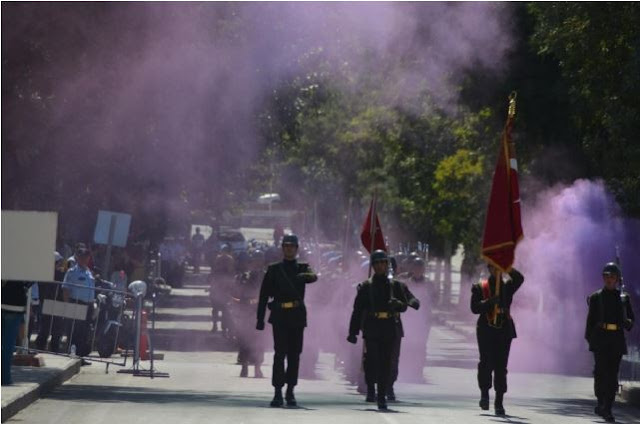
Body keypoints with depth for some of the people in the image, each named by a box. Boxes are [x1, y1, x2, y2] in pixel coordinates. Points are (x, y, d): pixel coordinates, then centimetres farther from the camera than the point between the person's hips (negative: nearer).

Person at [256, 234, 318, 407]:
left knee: (294, 354, 5)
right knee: (280, 353, -8)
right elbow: (264, 295, 7)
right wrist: (260, 318, 1)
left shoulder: (303, 268, 10)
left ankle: (290, 391, 12)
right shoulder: (274, 270, 9)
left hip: (297, 316, 2)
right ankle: (278, 393, -11)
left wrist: (306, 276, -39)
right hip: (279, 316, -2)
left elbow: (314, 276, -14)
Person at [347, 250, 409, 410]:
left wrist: (396, 303, -16)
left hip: (389, 329, 2)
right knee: (372, 357, -17)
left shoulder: (395, 286, 13)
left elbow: (404, 306, 9)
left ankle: (382, 396, 8)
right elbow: (357, 310, 6)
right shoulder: (366, 287, 8)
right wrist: (353, 331, 1)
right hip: (371, 328, -2)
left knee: (385, 362, 1)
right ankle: (370, 387, 5)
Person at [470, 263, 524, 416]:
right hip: (486, 330, -1)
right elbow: (475, 307, -6)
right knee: (486, 363, -8)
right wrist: (490, 302, -20)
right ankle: (484, 393, 15)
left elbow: (519, 278, -10)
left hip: (504, 330, 2)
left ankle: (499, 402, 3)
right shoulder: (480, 288, 5)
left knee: (501, 366, 0)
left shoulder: (507, 286, 10)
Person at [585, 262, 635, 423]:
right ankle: (602, 403, -2)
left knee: (612, 373, -1)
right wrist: (589, 338, -1)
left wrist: (628, 323, -7)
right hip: (600, 337, -1)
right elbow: (591, 319, 7)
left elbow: (631, 317, 16)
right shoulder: (596, 297, 8)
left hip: (617, 339, 1)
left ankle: (607, 409, 2)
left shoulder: (623, 297, 12)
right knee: (601, 370, -12)